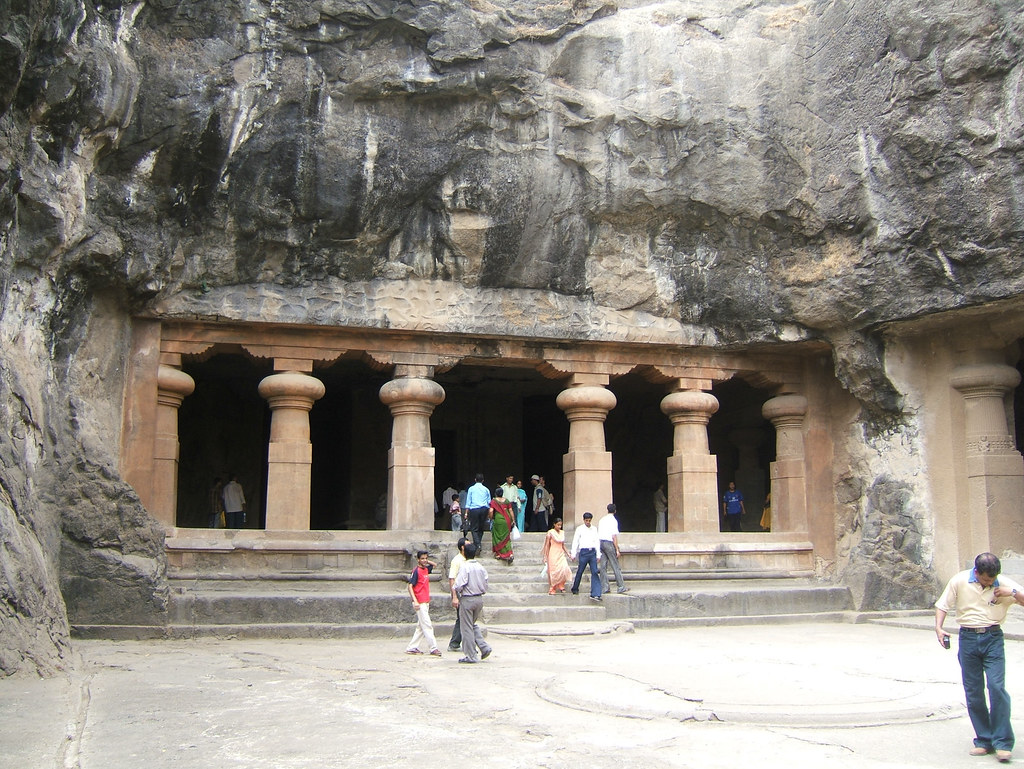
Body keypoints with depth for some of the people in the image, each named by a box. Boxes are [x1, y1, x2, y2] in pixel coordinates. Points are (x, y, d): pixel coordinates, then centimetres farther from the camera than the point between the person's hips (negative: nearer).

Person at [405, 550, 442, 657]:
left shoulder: (426, 569, 10)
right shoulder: (416, 571, -12)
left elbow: (434, 564, 32)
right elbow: (410, 586, -15)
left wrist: (427, 561, 12)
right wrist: (415, 601, -21)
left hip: (426, 602, 9)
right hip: (420, 603, -9)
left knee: (421, 626, 11)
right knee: (427, 626, -6)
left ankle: (412, 647, 17)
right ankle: (434, 648, -4)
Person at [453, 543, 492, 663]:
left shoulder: (465, 567, -16)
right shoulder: (481, 567, 3)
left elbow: (459, 585, -19)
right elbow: (485, 585, 7)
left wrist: (457, 595, 1)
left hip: (467, 599, -6)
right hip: (479, 599, 6)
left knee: (467, 628, 3)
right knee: (474, 625, 22)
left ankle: (471, 656, 7)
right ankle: (484, 647, 8)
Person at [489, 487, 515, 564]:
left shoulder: (494, 501, -5)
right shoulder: (507, 500, 6)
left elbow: (491, 511, -14)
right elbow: (510, 510, 3)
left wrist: (490, 518, 2)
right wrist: (513, 520, 9)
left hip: (498, 520, -3)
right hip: (507, 520, 3)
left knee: (497, 536, 12)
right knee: (506, 537, 12)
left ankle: (498, 554, 18)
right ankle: (510, 554, -3)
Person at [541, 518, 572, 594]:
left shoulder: (562, 533, 10)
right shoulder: (550, 533, -5)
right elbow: (547, 545, -3)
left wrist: (568, 554, 13)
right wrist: (546, 557, -5)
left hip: (561, 554, 5)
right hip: (553, 554, -4)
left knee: (564, 569, -12)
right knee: (553, 571, -3)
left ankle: (561, 586, 6)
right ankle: (552, 589, 8)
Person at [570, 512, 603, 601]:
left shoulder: (594, 529, 12)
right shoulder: (580, 529, 3)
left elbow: (597, 542, 14)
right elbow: (575, 541, 3)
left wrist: (598, 555, 10)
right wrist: (573, 554, -1)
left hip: (592, 552, 3)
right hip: (583, 551, -3)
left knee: (595, 572, -6)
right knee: (580, 571, 4)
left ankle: (595, 594, -10)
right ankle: (575, 589, 24)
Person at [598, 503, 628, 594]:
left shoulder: (602, 520, 13)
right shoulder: (613, 520, -8)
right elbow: (614, 536, -13)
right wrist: (617, 550, -11)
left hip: (600, 542, 6)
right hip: (609, 543, -6)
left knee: (603, 566, 7)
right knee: (616, 566, -1)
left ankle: (604, 588, 6)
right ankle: (621, 587, 3)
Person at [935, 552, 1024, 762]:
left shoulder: (1004, 584, -2)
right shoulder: (959, 581, -2)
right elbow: (943, 605, 5)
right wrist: (938, 628, -8)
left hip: (993, 638, -1)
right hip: (968, 638, 1)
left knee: (997, 686, -12)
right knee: (973, 692, 4)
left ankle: (1003, 742, -4)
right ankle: (984, 740, 15)